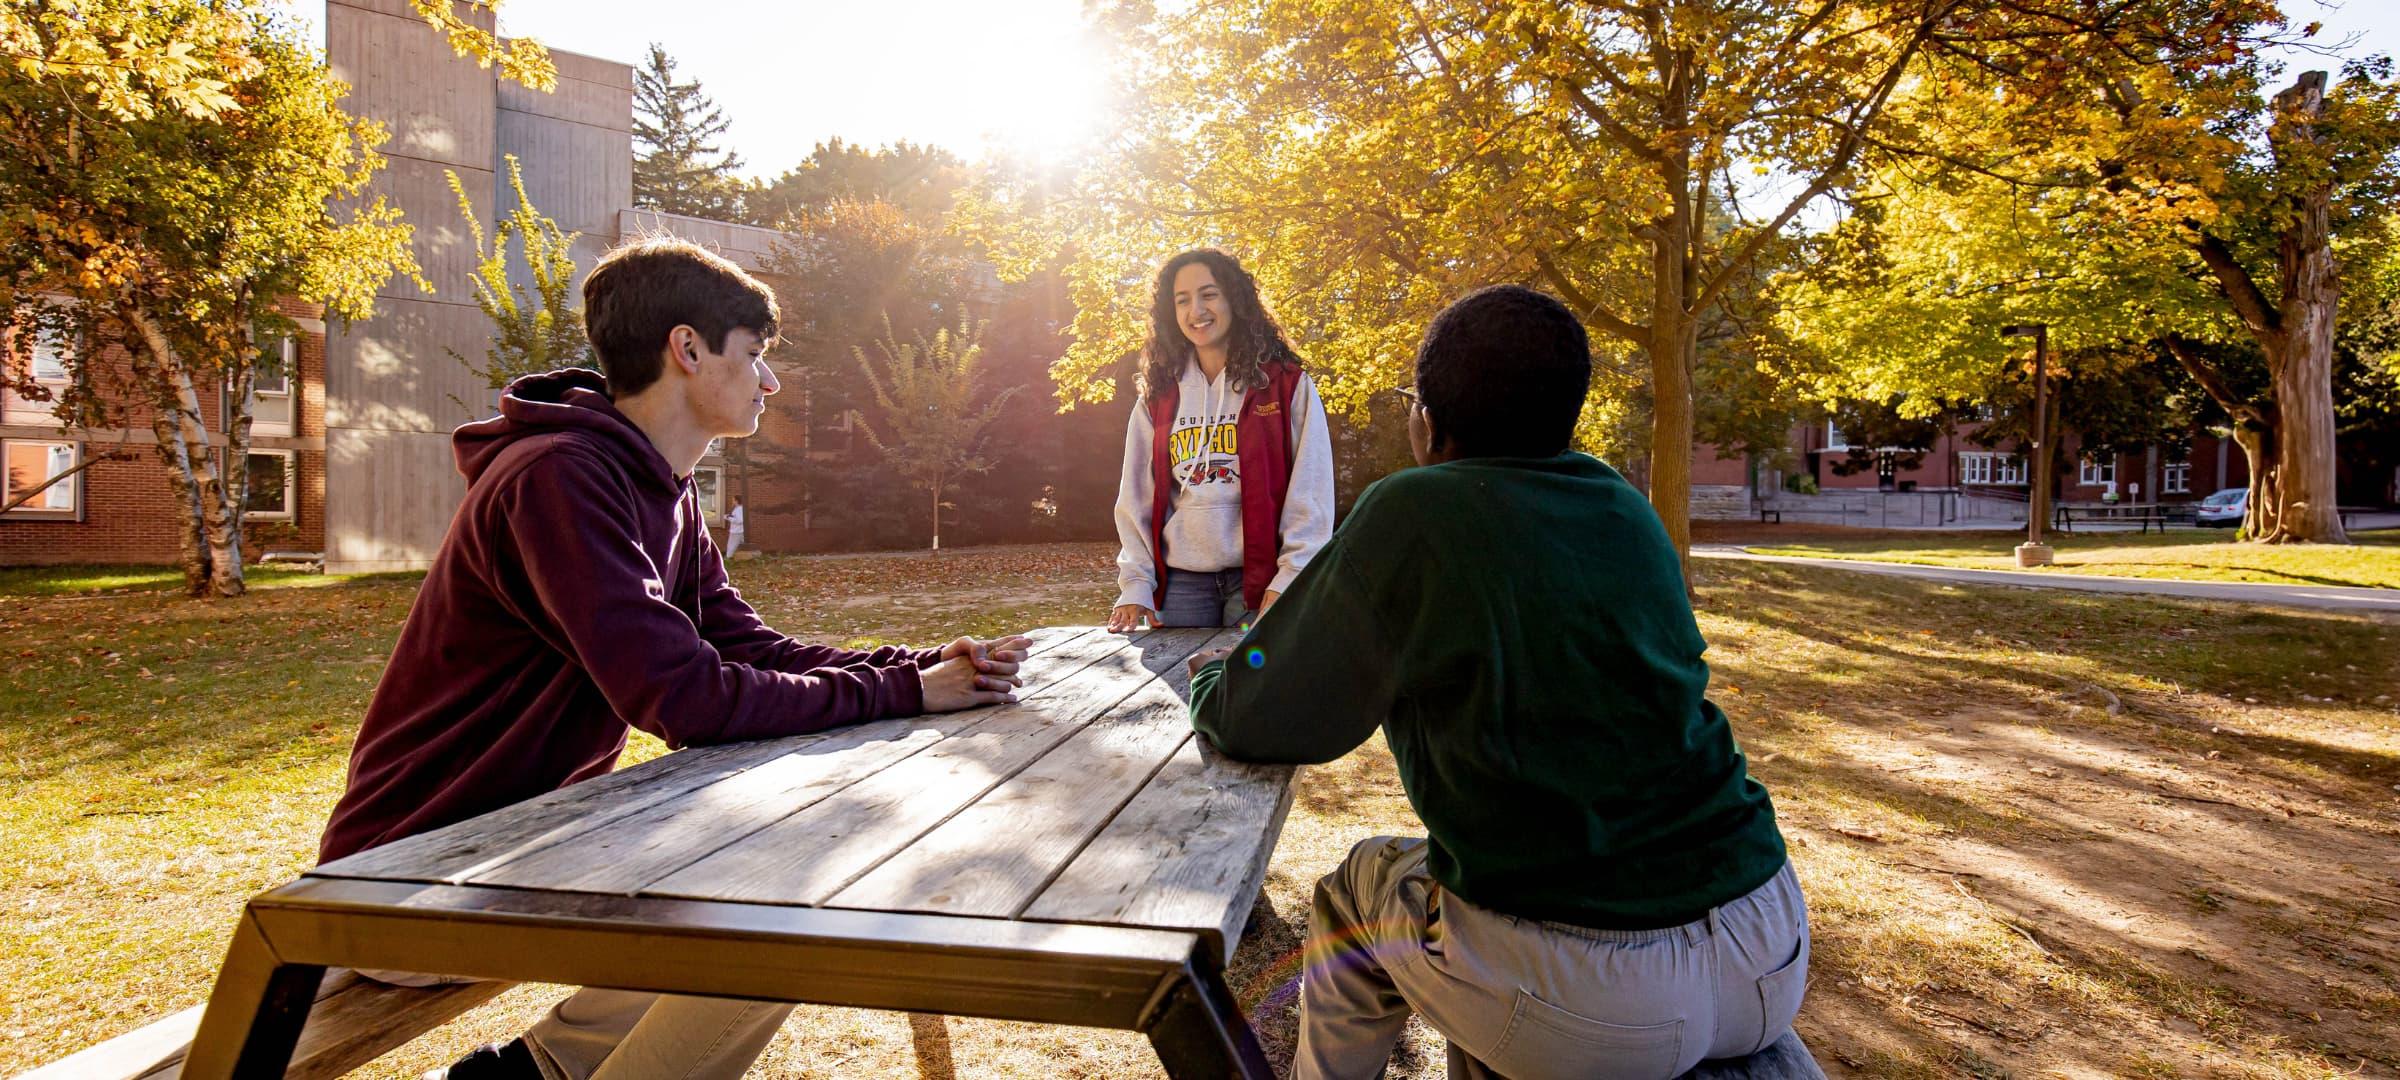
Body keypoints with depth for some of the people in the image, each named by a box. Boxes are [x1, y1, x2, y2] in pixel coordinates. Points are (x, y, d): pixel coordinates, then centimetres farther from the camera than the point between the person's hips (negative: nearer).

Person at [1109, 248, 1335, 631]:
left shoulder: (1287, 385, 0)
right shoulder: (1159, 395, 10)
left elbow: (1310, 496, -5)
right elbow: (1136, 499, 9)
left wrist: (1289, 580, -14)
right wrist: (1135, 585, -1)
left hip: (1259, 578, -3)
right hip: (1179, 582, 3)